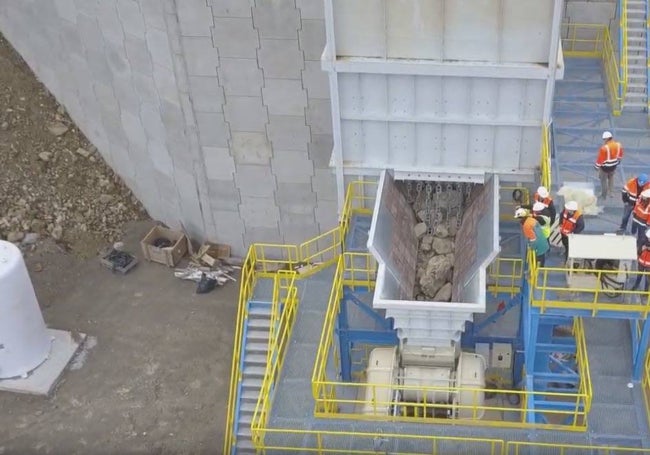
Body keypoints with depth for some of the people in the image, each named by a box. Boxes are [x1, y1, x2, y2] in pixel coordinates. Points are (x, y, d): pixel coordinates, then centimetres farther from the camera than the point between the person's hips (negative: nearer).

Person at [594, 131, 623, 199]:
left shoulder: (604, 148, -30)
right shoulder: (618, 145, -11)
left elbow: (600, 159, -22)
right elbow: (620, 155, 5)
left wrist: (597, 167, -7)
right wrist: (618, 162, 23)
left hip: (605, 166, -6)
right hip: (613, 165, 6)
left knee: (603, 180, 15)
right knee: (611, 178, 29)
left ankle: (604, 195, 29)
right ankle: (611, 192, 42)